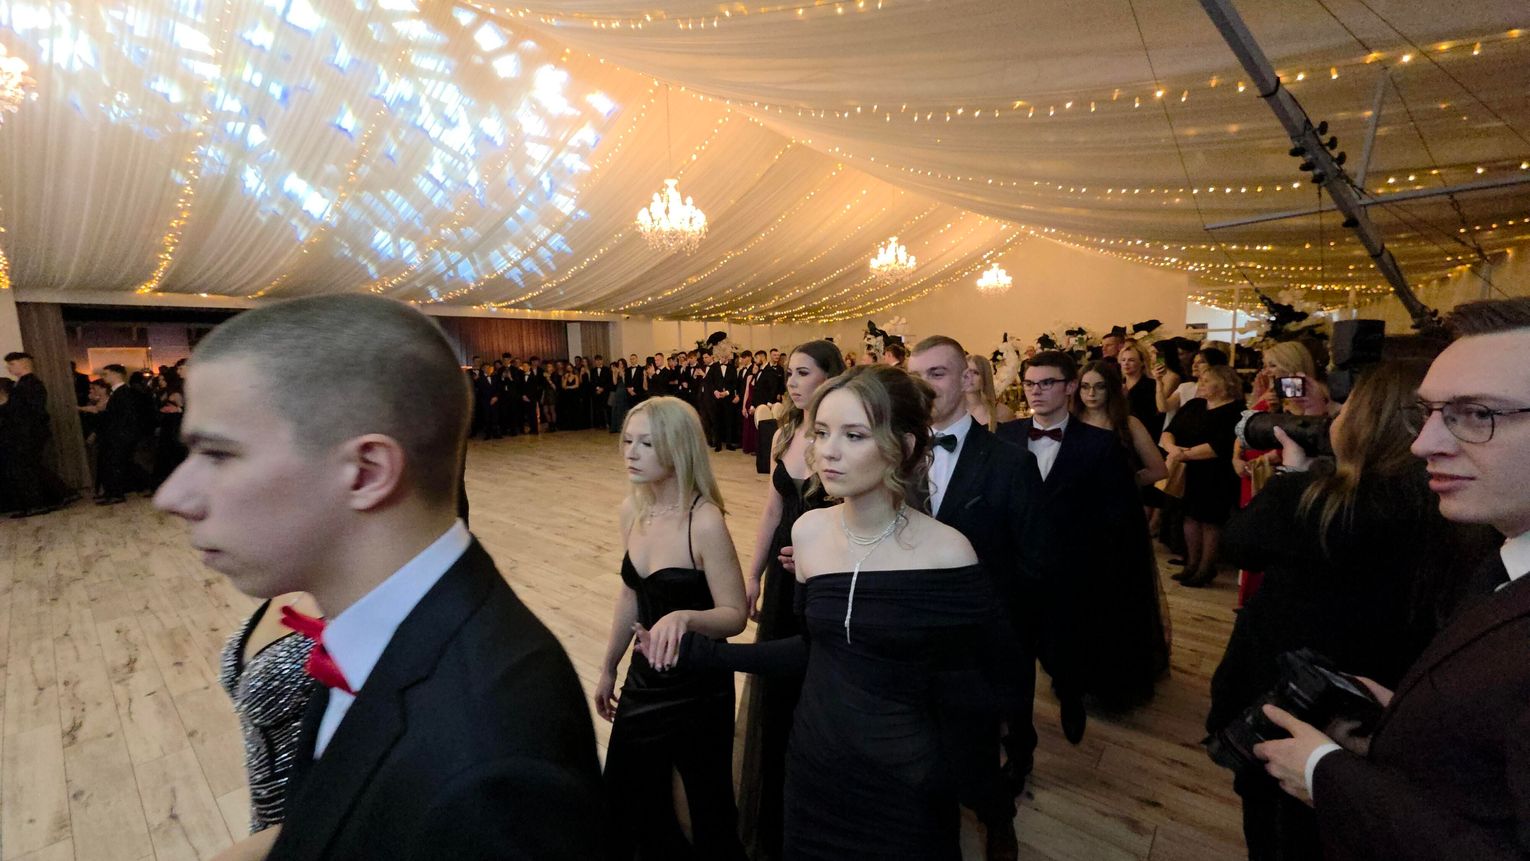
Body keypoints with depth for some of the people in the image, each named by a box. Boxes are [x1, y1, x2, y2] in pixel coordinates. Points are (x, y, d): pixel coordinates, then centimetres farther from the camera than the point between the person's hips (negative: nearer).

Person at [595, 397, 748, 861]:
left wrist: (685, 617, -38)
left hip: (697, 691, -6)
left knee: (710, 813, 13)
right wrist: (608, 669, 16)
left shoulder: (705, 521, -24)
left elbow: (734, 614, -19)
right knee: (624, 804, 22)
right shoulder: (632, 510, -3)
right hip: (644, 681, 7)